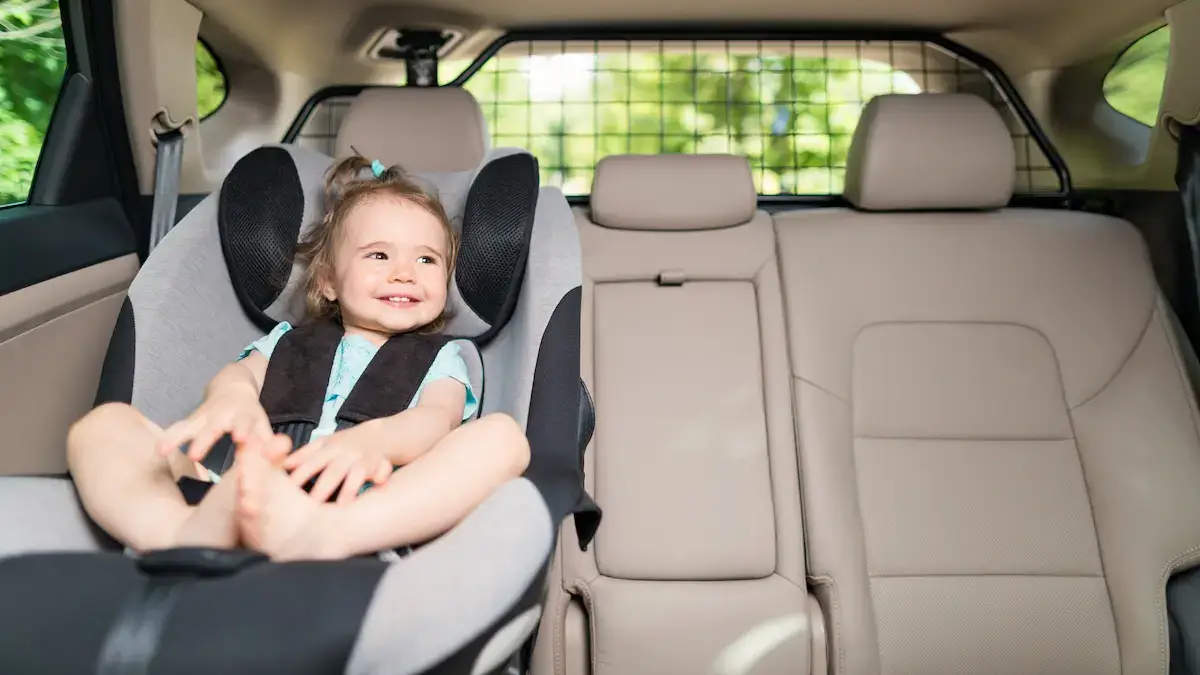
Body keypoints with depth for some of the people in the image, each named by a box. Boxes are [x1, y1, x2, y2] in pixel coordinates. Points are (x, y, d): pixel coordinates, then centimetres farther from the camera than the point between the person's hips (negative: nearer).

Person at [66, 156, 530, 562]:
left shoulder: (438, 360, 26)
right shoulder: (289, 343, 32)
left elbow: (439, 417, 3)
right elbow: (242, 370, 9)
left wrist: (372, 440, -24)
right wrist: (232, 396, -21)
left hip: (372, 512, -2)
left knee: (501, 436, -24)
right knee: (104, 423, -8)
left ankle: (322, 536, -47)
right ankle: (186, 536, -41)